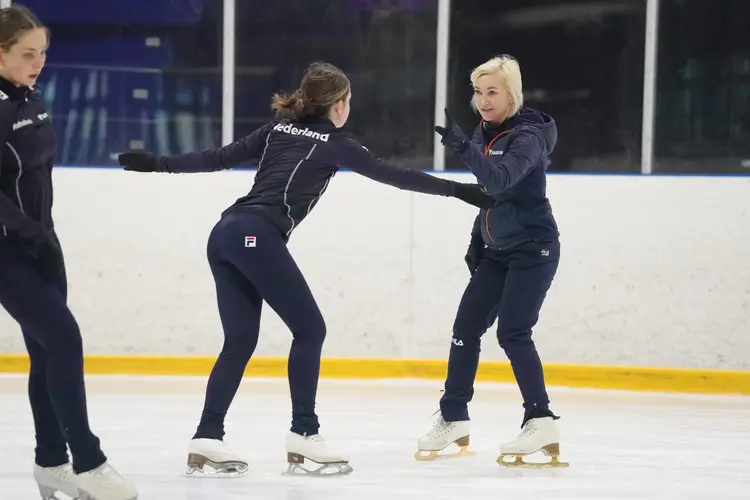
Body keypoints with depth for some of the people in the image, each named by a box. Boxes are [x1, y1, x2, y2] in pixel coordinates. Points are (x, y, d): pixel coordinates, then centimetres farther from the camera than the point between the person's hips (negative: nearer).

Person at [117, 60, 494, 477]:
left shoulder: (278, 129, 23)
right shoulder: (333, 143, 6)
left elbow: (219, 158, 21)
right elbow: (393, 176, 4)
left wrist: (160, 164, 27)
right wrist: (458, 191, 6)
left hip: (225, 232, 7)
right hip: (258, 236, -7)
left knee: (240, 341, 10)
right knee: (308, 329, 1)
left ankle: (206, 441, 2)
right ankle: (303, 437, -2)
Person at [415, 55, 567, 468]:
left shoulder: (527, 136, -19)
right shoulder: (485, 132, 6)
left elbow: (501, 179, -37)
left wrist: (463, 147, -48)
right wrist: (477, 241, 16)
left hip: (533, 250, -8)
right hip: (498, 251, 8)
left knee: (512, 332, -16)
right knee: (466, 326, 6)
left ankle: (540, 420, -15)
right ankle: (453, 419, 15)